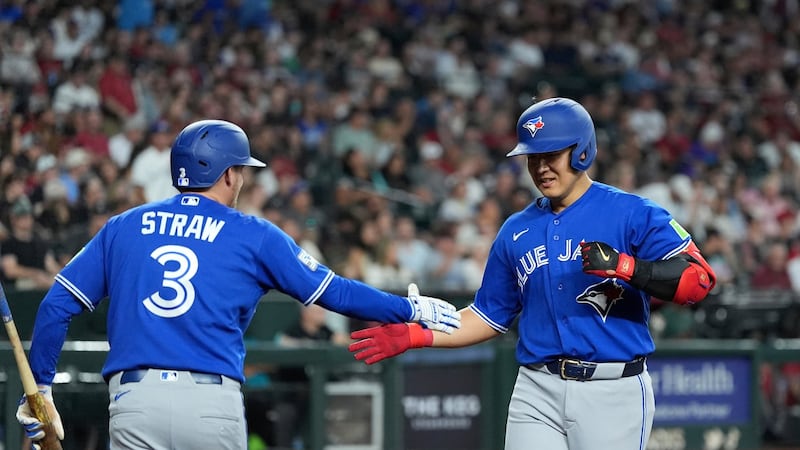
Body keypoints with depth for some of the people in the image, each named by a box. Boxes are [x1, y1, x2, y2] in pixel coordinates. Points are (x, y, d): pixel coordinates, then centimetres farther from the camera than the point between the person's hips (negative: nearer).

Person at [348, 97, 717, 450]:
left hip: (613, 394, -4)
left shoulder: (632, 214, -4)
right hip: (538, 392, 4)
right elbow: (490, 316, 20)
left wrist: (623, 265, -26)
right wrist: (414, 336, 9)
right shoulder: (517, 231, 14)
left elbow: (698, 282, -14)